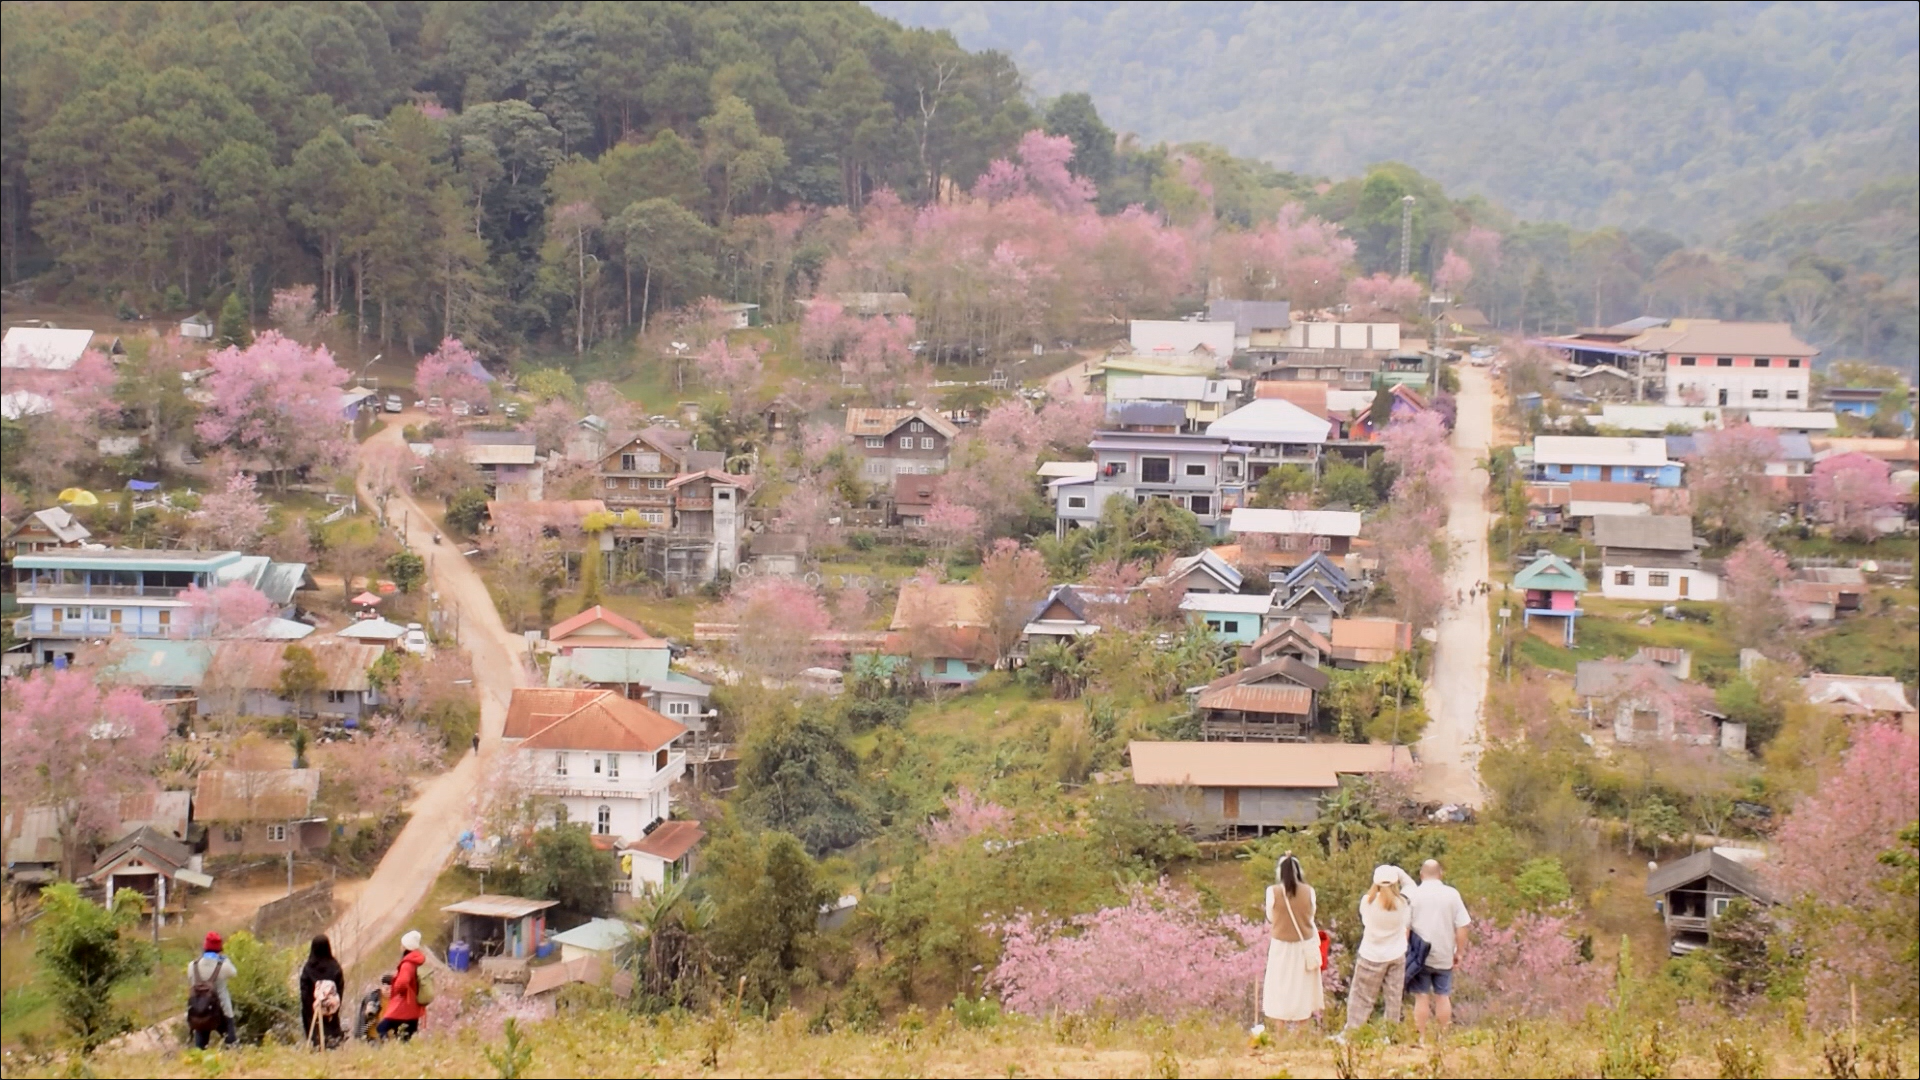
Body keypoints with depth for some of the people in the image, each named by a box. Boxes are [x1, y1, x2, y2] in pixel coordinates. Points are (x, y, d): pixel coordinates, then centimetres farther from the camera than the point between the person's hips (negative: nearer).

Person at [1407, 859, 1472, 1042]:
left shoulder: (1413, 894, -5)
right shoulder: (1452, 894, -1)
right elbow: (1462, 926, -2)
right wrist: (1459, 952, 7)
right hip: (1444, 956, 1)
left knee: (1422, 997, 4)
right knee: (1443, 996, 11)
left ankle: (1422, 1039, 6)